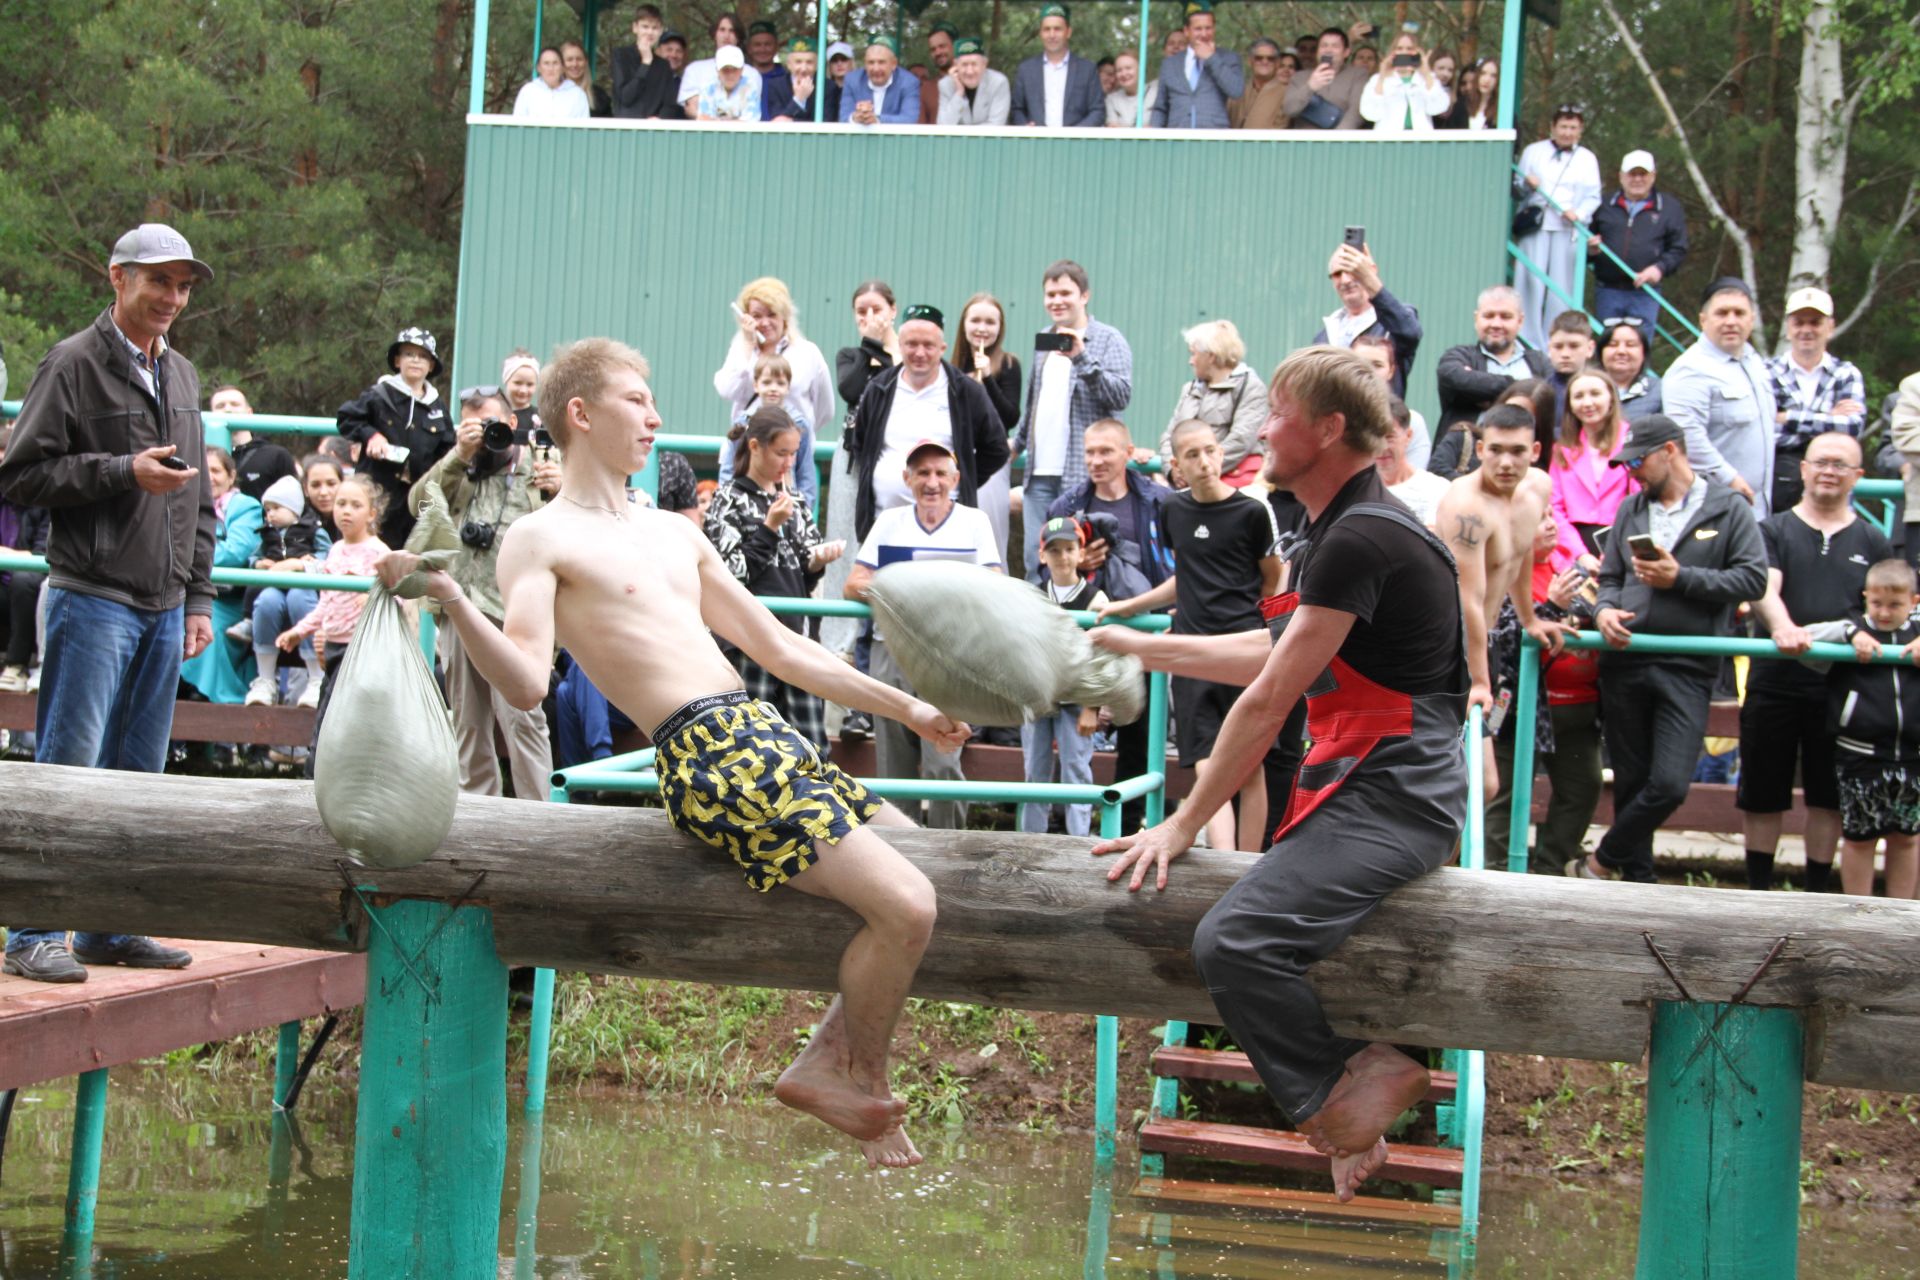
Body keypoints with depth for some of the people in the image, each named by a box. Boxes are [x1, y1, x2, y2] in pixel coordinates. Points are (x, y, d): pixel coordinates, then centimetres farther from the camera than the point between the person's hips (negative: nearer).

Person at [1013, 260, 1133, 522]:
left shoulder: (1108, 339, 0)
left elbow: (1121, 395, -13)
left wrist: (1082, 358, -22)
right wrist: (1019, 443, 35)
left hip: (1083, 474, -6)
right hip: (1038, 473, 6)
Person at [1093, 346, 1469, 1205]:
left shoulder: (1363, 538, -16)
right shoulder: (1337, 533, 18)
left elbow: (1268, 700, -16)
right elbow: (1268, 658, 28)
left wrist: (1184, 823, -11)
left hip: (1391, 803, -11)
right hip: (1361, 792, 11)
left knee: (1235, 940, -26)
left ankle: (1342, 1101, -6)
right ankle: (1346, 1104, 17)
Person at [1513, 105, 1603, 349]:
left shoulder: (1587, 159, 16)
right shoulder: (1534, 151, 14)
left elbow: (1593, 196, 9)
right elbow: (1516, 191, 13)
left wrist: (1579, 213, -11)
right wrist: (1525, 185, -11)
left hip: (1568, 230, 1)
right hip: (1535, 226, -1)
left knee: (1562, 288, -4)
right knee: (1531, 282, -8)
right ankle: (1529, 343, -6)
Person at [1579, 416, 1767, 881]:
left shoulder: (1728, 508, 2)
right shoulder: (1630, 510, 16)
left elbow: (1754, 579, -5)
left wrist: (1681, 577, -11)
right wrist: (1604, 610, -2)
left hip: (1687, 669, -4)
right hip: (1624, 663, 4)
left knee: (1669, 785, -12)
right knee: (1630, 781, 7)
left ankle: (1602, 861, 6)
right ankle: (1638, 879, 19)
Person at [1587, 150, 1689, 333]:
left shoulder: (1670, 208, 7)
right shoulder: (1605, 206, 11)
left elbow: (1678, 249, 4)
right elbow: (1586, 240, 18)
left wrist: (1660, 268, -13)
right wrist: (1590, 250, -6)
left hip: (1645, 292, -2)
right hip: (1607, 290, 2)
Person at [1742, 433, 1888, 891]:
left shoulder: (1872, 542, 12)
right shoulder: (1773, 530, 4)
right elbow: (1764, 588, -12)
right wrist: (1782, 626, -33)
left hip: (1841, 687, 1)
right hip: (1774, 683, -1)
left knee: (1828, 797, 7)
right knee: (1763, 794, 7)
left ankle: (1816, 894, 18)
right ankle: (1759, 891, 19)